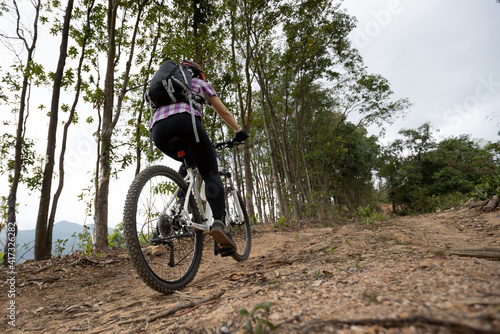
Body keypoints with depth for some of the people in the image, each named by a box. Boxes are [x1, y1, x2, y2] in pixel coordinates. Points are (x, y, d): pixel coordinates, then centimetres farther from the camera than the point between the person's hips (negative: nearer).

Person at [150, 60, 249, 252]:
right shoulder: (200, 84, 30)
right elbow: (223, 112, 26)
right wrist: (239, 132, 38)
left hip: (157, 130, 5)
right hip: (184, 121, -5)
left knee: (189, 163, 29)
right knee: (210, 174, -2)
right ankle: (219, 222, -22)